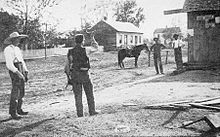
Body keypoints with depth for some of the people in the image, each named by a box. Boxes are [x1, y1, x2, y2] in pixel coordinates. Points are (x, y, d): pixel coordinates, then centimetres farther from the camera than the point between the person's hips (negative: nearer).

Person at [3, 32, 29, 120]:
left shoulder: (17, 49, 19)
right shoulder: (8, 49, -8)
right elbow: (9, 64, -17)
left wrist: (26, 72, 12)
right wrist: (18, 73, -23)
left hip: (21, 70, 9)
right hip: (14, 71, -9)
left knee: (21, 92, 10)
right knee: (15, 92, -9)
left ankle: (19, 110, 20)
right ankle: (13, 112, -4)